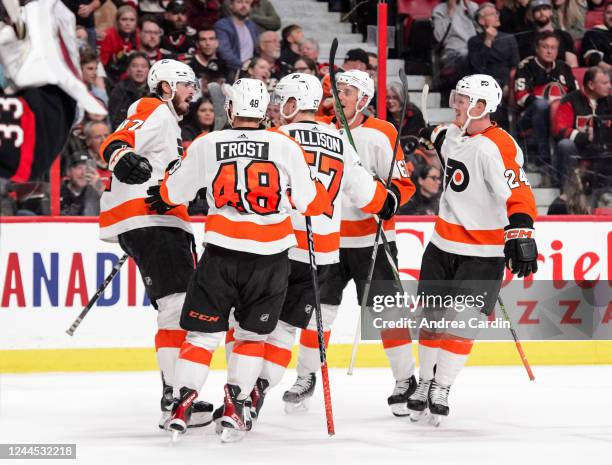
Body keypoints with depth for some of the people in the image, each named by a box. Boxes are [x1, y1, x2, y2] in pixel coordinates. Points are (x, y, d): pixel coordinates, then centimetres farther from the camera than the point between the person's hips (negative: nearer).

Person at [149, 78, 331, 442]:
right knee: (253, 334, 15)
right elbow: (310, 202, 3)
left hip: (222, 253, 0)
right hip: (270, 257, 0)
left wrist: (162, 198, 35)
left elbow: (173, 193, 13)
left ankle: (183, 404, 0)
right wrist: (322, 195, 24)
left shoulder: (207, 145, -1)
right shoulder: (285, 146, -4)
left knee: (204, 331, 9)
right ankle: (236, 407, 5)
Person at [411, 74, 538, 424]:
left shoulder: (498, 147, -22)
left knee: (461, 322, -8)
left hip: (483, 253, -7)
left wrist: (520, 233, -41)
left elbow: (518, 194, -31)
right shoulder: (455, 135, 4)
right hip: (444, 243, 7)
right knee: (432, 315, 9)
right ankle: (426, 382, 22)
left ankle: (442, 389, 3)